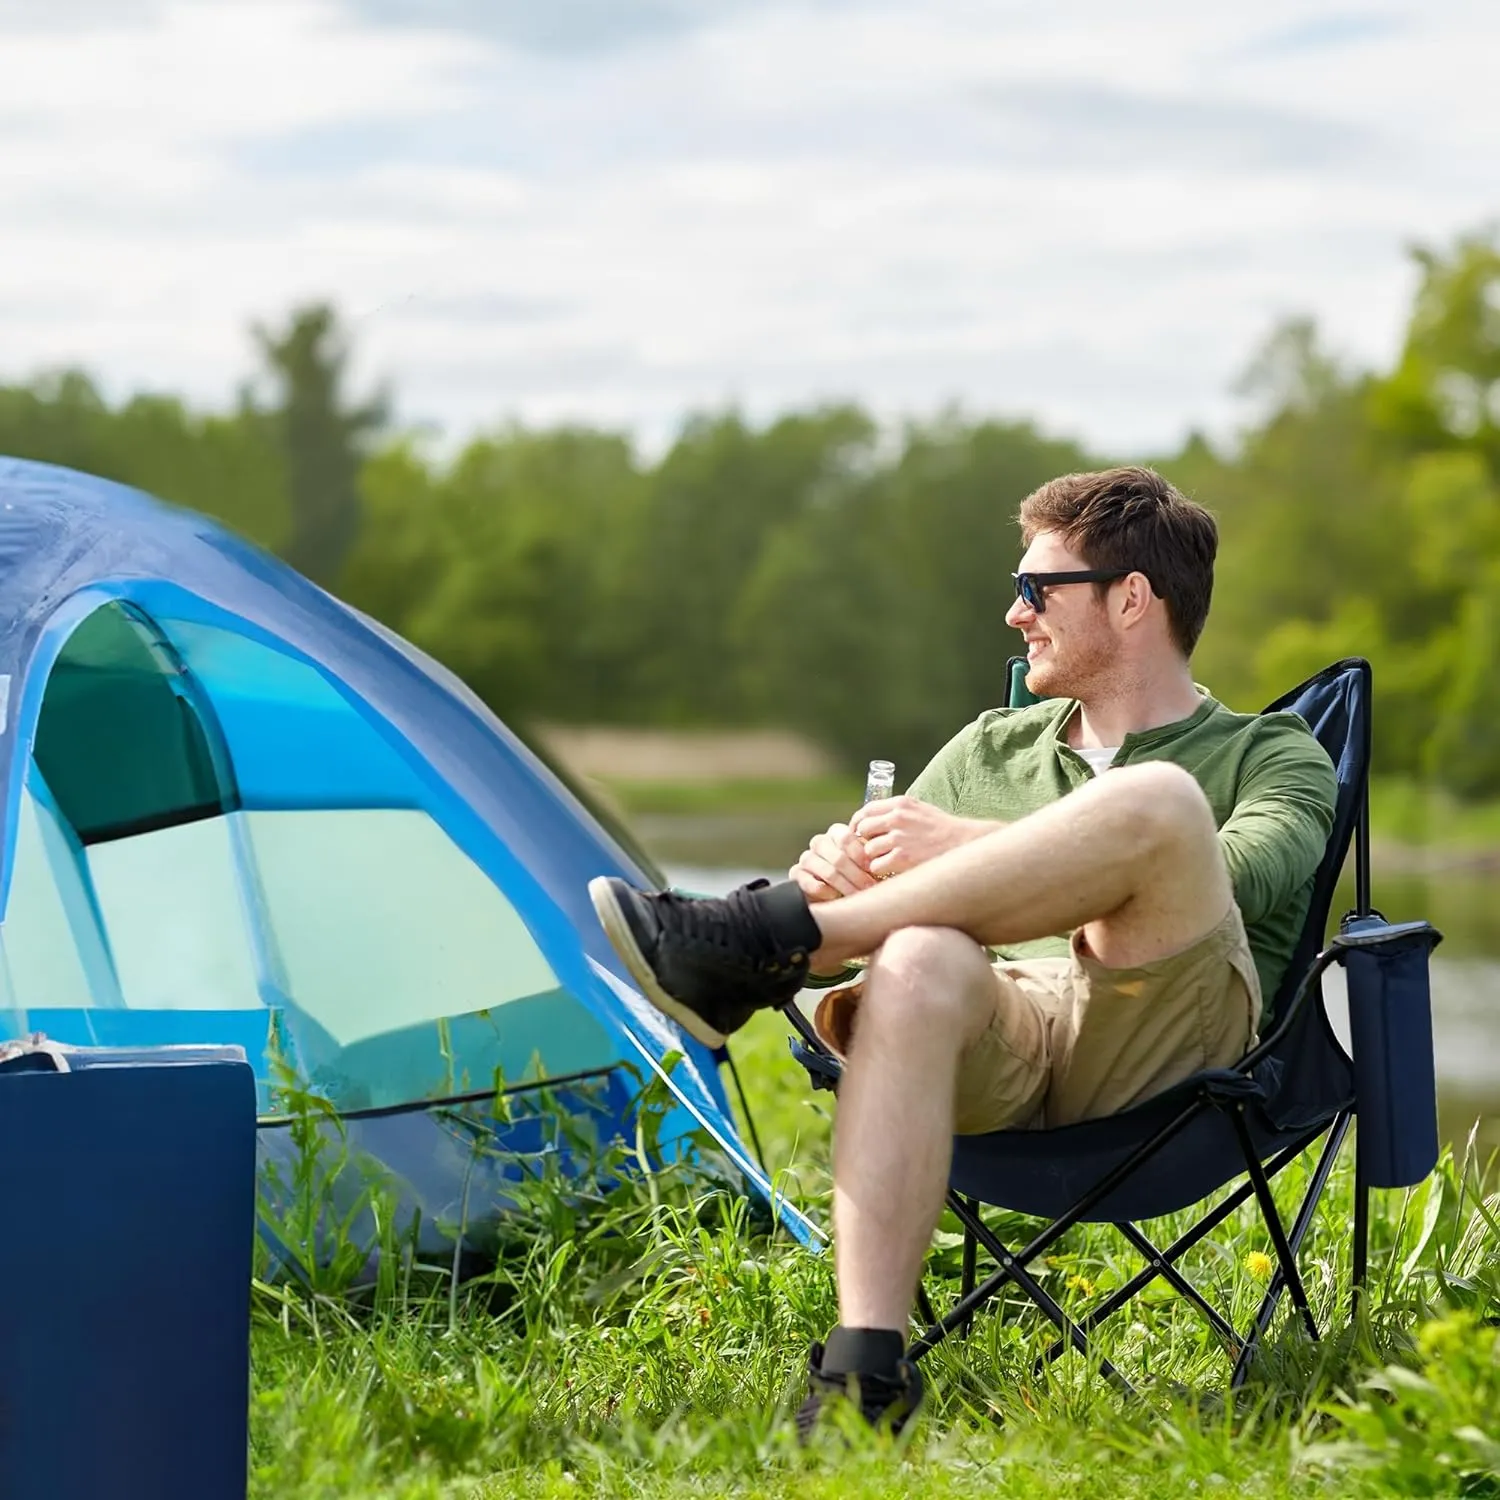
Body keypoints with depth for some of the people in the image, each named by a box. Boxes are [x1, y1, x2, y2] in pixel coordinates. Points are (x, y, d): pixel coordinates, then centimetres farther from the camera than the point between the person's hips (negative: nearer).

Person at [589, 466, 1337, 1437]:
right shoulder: (990, 750, 31)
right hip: (999, 1039, 3)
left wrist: (974, 848, -14)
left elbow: (1234, 882, -6)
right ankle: (866, 1365, -43)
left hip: (1163, 1044, -2)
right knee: (915, 964, -36)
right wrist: (837, 873, -5)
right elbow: (880, 885, 22)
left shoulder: (1273, 756, 17)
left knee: (1154, 803, -31)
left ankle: (763, 940, -27)